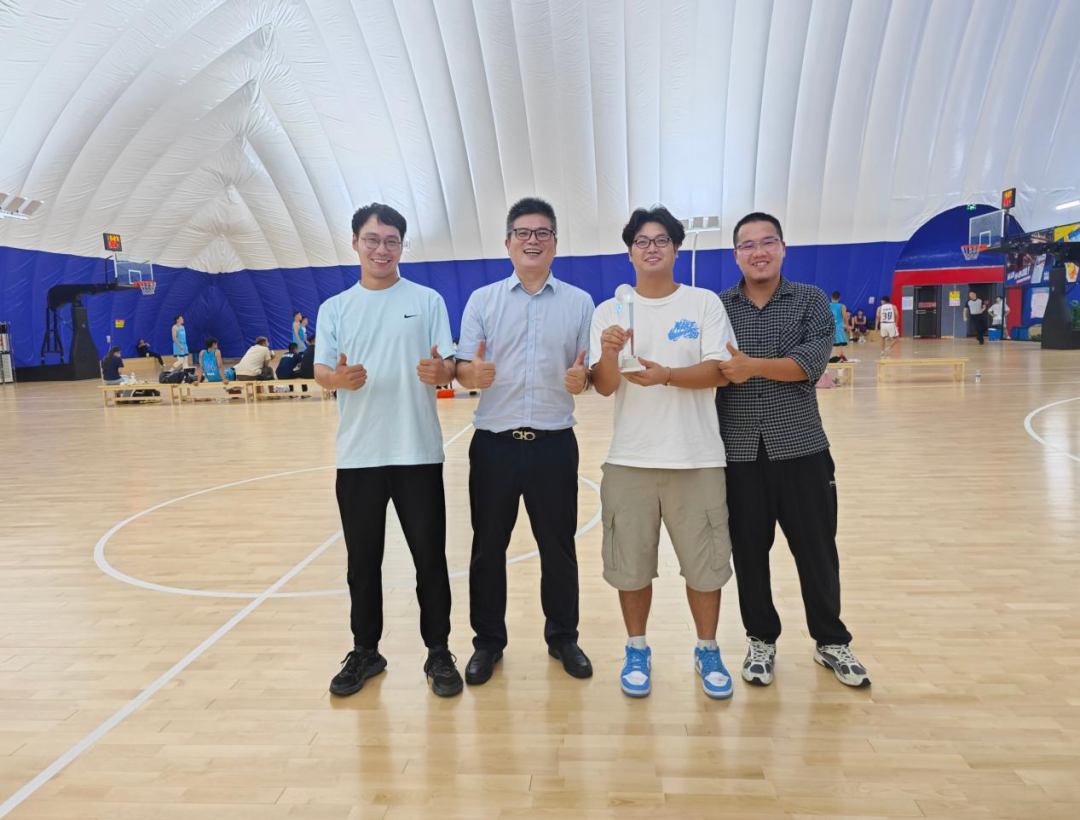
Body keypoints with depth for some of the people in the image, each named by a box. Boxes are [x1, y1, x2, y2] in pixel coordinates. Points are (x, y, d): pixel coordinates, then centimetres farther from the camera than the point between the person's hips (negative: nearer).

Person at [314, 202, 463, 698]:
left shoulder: (428, 300, 5)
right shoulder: (334, 308, 9)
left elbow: (448, 368, -1)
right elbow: (320, 371, -1)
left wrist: (440, 371, -26)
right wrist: (339, 378, -24)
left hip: (418, 453, -1)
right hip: (358, 455, 2)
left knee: (430, 559, 5)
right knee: (363, 561, 12)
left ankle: (438, 654, 21)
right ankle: (365, 652, 29)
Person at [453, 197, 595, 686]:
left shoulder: (580, 302, 6)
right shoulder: (482, 300, 5)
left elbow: (592, 372, 6)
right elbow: (461, 369, 0)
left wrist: (581, 379, -18)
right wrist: (473, 373, -23)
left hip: (554, 444, 0)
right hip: (494, 443, 1)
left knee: (558, 545, 10)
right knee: (488, 546, 9)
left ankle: (563, 637, 29)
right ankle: (488, 641, 26)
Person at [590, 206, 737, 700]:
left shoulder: (705, 303, 2)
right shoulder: (609, 311, 4)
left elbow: (721, 372, -7)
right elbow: (604, 387, -2)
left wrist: (667, 375, -23)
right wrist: (609, 354, -24)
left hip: (697, 458, -1)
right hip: (630, 459, 1)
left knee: (705, 564, 8)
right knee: (630, 566, 9)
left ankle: (707, 651, 29)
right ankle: (637, 651, 29)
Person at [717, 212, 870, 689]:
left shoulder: (811, 301, 3)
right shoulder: (717, 307, 5)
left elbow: (812, 362, -13)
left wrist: (753, 366, -24)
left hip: (800, 448, 0)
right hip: (738, 452, 1)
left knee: (817, 551, 9)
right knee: (749, 552, 10)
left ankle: (831, 641, 30)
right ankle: (761, 640, 29)